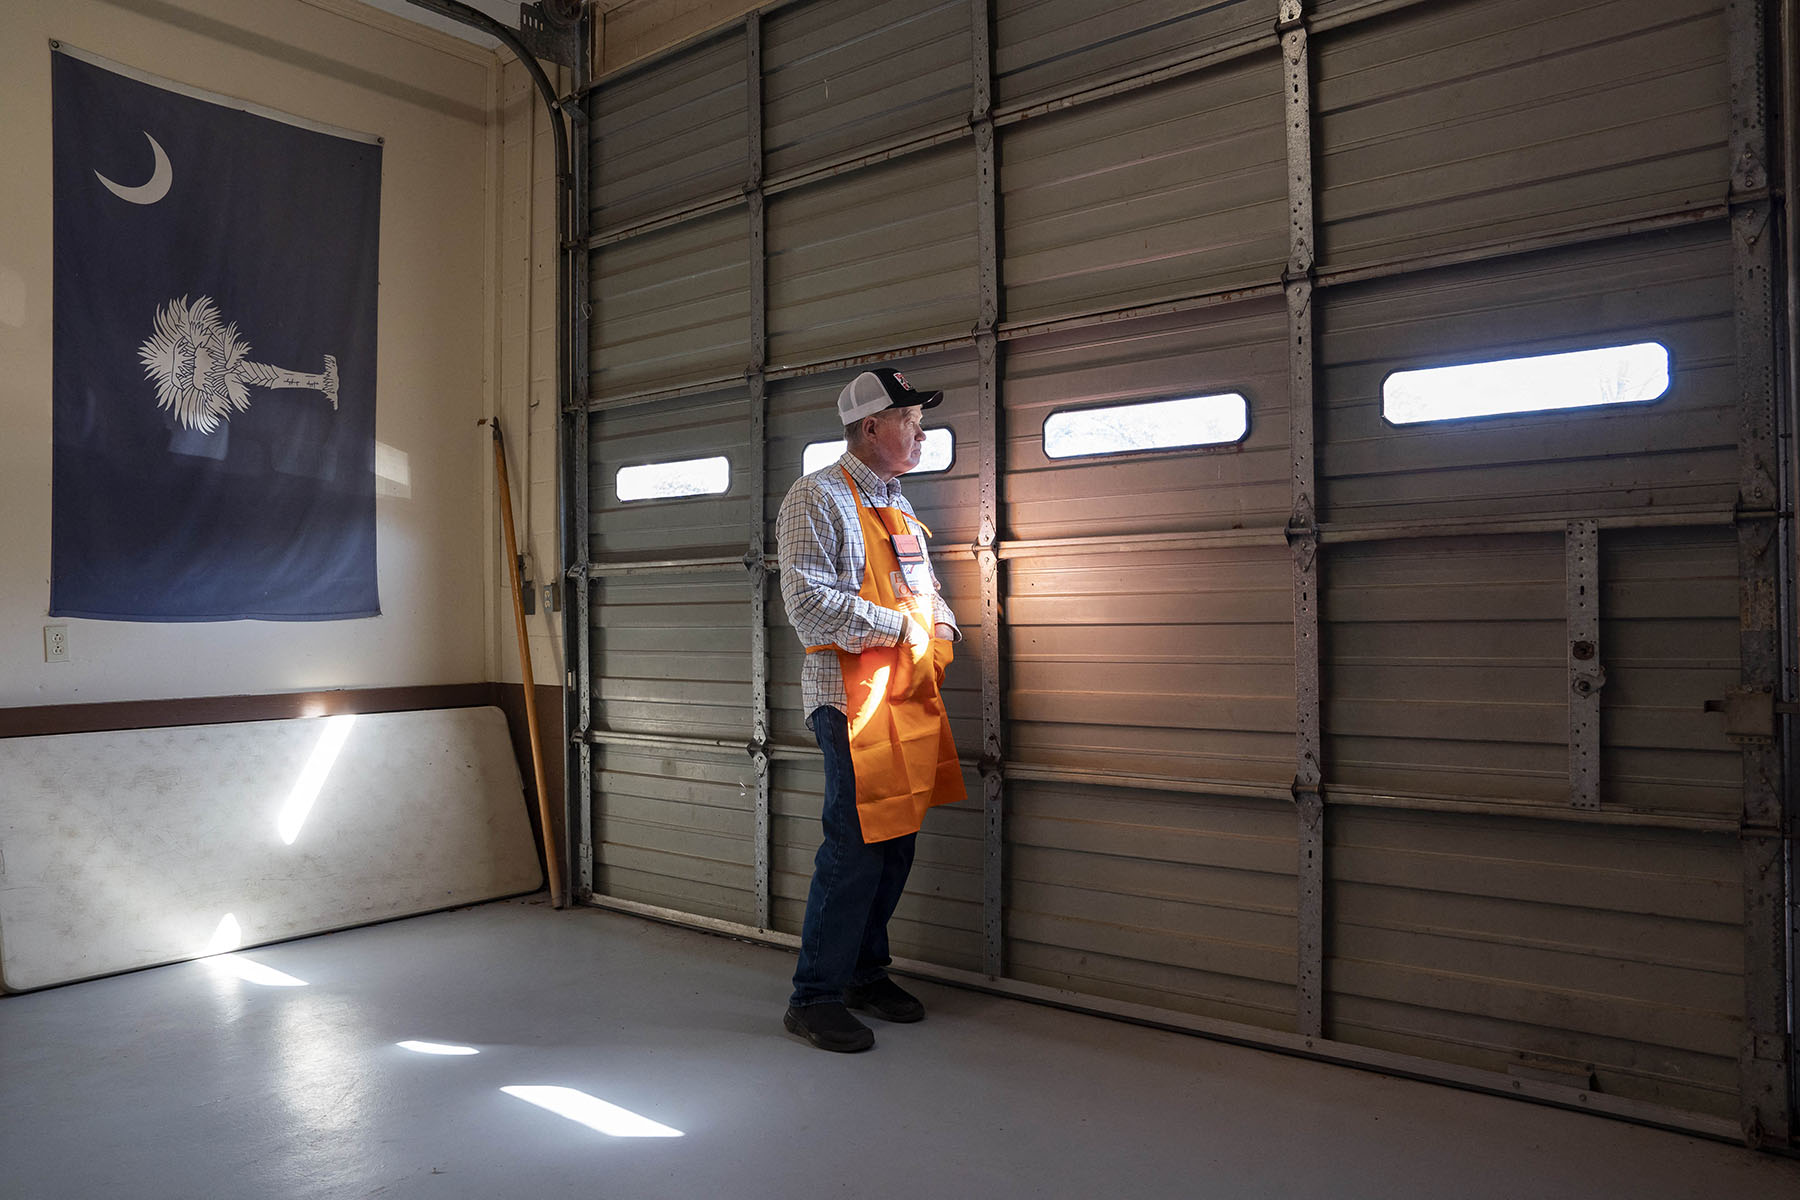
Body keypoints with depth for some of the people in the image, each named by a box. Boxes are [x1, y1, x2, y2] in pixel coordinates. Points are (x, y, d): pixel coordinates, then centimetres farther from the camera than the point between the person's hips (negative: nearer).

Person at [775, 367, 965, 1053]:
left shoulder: (900, 508, 21)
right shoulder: (817, 497, -6)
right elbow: (808, 601, -16)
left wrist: (942, 628, 5)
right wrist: (900, 627, -15)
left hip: (912, 693, 8)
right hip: (851, 694, -8)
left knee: (896, 842, 12)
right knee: (856, 845, -8)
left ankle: (865, 971, 27)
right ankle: (815, 997, 5)